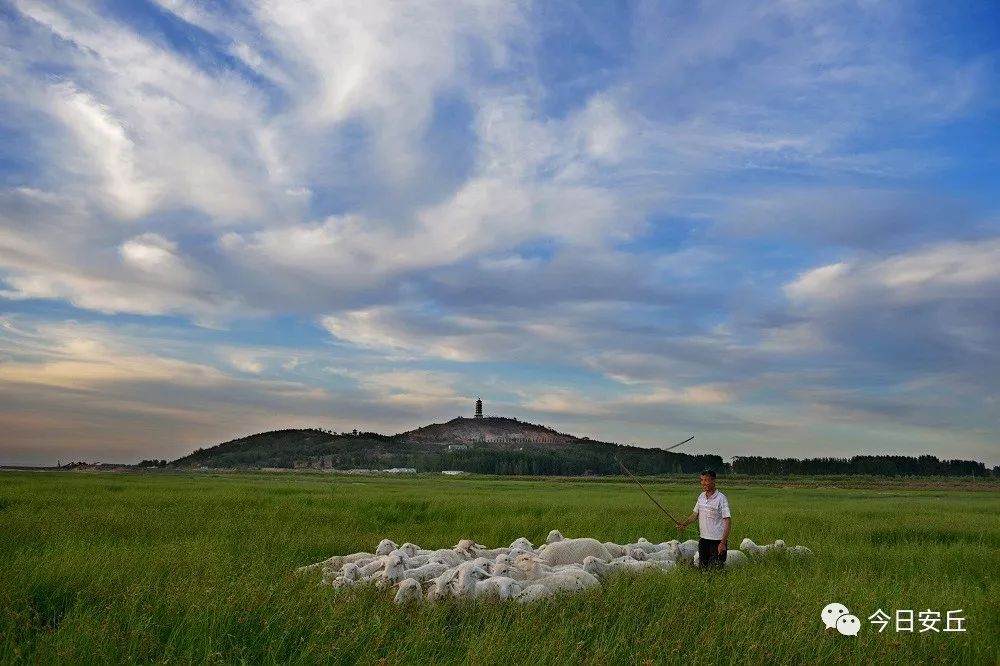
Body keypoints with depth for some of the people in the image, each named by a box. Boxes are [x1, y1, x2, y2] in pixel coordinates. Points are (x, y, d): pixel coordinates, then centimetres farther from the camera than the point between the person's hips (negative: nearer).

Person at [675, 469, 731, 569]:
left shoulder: (721, 498, -13)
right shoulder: (701, 497, 7)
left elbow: (728, 521, -15)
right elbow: (695, 514, 17)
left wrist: (723, 543, -19)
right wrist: (684, 524, -1)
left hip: (717, 541, -6)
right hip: (703, 539, 7)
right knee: (702, 568, 12)